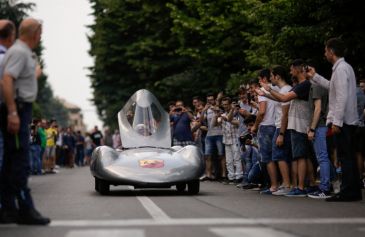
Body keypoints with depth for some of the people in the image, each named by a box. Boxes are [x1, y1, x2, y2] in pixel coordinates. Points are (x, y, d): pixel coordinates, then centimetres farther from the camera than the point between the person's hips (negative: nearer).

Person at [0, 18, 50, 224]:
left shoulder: (25, 53, 18)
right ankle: (25, 210, -9)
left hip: (20, 109, 10)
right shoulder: (19, 52, -12)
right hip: (17, 109, -10)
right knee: (21, 161, -10)